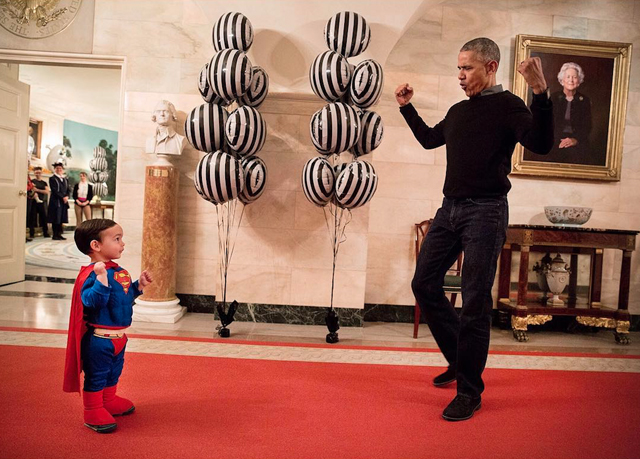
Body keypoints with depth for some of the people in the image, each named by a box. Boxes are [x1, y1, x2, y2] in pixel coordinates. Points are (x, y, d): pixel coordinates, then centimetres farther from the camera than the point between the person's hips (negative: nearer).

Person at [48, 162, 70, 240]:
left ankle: (59, 234, 11)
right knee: (56, 218, -4)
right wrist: (62, 197, -16)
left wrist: (66, 197, -6)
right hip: (56, 201, -6)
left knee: (61, 218, 6)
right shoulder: (52, 179, -2)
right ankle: (55, 235, 0)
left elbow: (68, 190, 13)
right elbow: (54, 190, -11)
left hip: (64, 201, 6)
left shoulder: (65, 179, 17)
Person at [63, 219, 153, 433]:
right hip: (99, 338, -9)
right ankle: (93, 412, 23)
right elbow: (91, 301, -35)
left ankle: (109, 401, 44)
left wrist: (139, 285, 4)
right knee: (96, 375, 7)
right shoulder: (92, 274, -23)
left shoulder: (118, 271, 6)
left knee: (114, 372, 25)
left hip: (118, 336, 9)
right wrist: (101, 278, -45)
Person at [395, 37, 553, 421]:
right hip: (450, 209, 8)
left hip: (485, 212, -7)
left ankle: (469, 392, 9)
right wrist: (407, 107, 31)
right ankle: (461, 359, 26)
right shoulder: (458, 111, 17)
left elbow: (541, 144, -20)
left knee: (475, 302, -5)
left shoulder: (507, 105, -4)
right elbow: (428, 139, 33)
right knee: (425, 282, 8)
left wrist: (540, 93, -29)